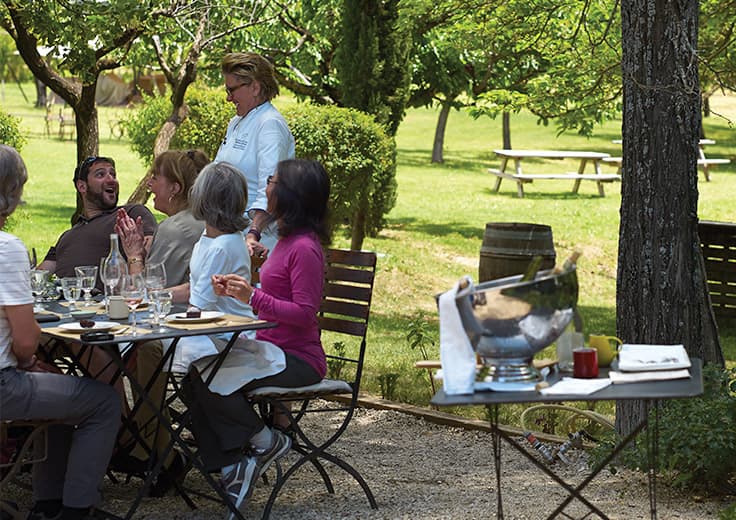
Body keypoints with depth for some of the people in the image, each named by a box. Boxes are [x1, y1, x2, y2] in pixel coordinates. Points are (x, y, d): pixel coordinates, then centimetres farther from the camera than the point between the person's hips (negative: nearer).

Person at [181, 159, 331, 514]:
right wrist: (234, 292, 7)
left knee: (206, 378, -23)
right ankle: (231, 467, -6)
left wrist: (253, 297, -28)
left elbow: (304, 313, -20)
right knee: (192, 380, -8)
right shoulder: (286, 240, 17)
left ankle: (267, 442, -4)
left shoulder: (304, 248, -16)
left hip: (298, 360, -10)